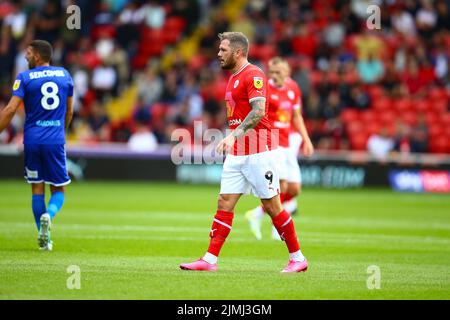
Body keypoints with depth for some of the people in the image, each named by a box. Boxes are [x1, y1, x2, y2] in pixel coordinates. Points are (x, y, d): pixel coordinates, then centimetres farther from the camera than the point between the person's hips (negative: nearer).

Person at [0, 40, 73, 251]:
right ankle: (48, 215, -21)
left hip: (32, 140, -1)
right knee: (58, 190, 10)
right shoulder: (64, 75, 8)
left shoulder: (25, 78, -3)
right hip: (56, 141, 1)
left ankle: (44, 238, 7)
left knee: (37, 189, 10)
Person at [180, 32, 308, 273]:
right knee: (224, 203, 2)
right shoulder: (233, 78, 17)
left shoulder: (253, 75, -12)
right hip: (236, 153, 9)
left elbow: (258, 111, -25)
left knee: (271, 206, -2)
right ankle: (210, 260, -1)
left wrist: (234, 135, -34)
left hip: (258, 152, -9)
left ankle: (297, 258, 9)